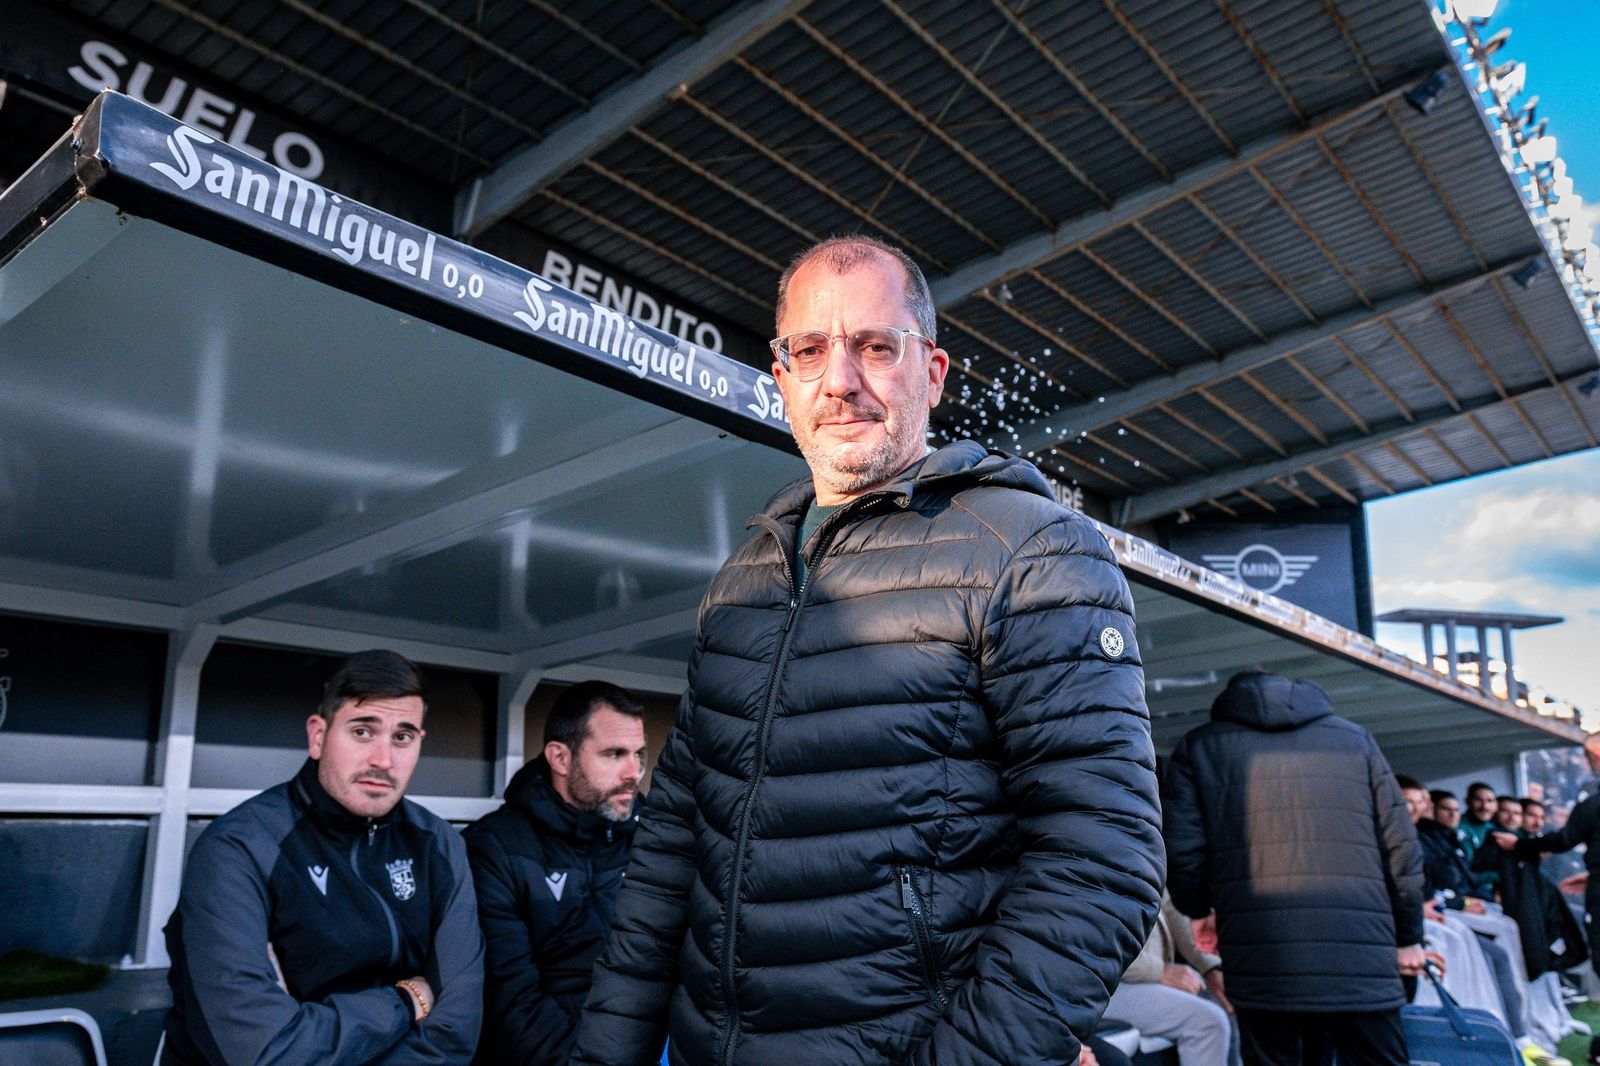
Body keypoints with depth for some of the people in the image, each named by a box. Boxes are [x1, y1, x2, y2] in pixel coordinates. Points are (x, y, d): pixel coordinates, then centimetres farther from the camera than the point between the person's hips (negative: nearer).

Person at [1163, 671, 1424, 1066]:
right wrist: (1409, 937, 22)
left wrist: (1201, 912, 20)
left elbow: (1181, 852, 1)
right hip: (1362, 959, 1)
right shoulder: (1355, 737, 17)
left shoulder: (1198, 747, 11)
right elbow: (1400, 848, 11)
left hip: (1259, 960, -1)